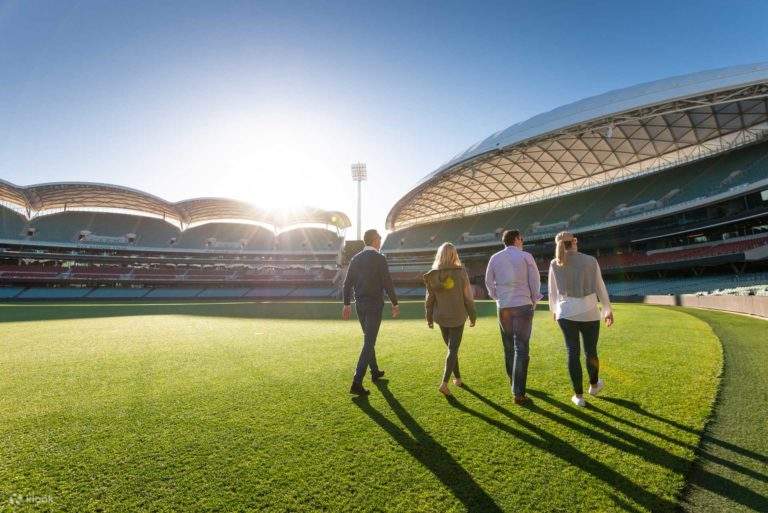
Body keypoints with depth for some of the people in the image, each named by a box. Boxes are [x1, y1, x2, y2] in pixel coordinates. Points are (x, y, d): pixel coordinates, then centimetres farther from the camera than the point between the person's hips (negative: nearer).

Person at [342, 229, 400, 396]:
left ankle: (375, 372, 36)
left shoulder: (356, 258, 6)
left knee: (369, 338, 21)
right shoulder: (379, 258, -12)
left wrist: (347, 304, 13)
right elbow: (387, 283, -14)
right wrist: (395, 304, -4)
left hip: (359, 304, 7)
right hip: (374, 304, -6)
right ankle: (357, 383, -7)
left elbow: (347, 283, 6)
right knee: (369, 342, -3)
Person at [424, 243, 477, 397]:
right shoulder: (460, 272, -13)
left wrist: (429, 317, 11)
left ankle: (457, 378, 32)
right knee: (453, 349, 4)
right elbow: (467, 297, -8)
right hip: (457, 317, -3)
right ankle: (444, 382, -5)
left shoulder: (432, 275, -6)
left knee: (451, 348, 20)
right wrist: (472, 316, 3)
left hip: (441, 317, 3)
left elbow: (430, 298, 0)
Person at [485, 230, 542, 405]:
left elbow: (489, 282, 8)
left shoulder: (495, 258, 4)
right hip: (523, 305, -3)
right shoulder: (526, 256, -3)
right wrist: (534, 301, 12)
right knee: (521, 348, -1)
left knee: (508, 347, 16)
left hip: (503, 307, 3)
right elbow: (535, 281, -2)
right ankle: (518, 393, -1)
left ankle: (514, 385, 30)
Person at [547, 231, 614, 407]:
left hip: (566, 314, 1)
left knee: (573, 353, 8)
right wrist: (608, 310, 13)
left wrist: (554, 310, 23)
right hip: (589, 314, 0)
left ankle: (579, 396, 15)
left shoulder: (555, 264, -1)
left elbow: (552, 291, 7)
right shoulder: (590, 261, -4)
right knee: (590, 351, 16)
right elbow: (600, 288, 2)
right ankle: (594, 385, 40)